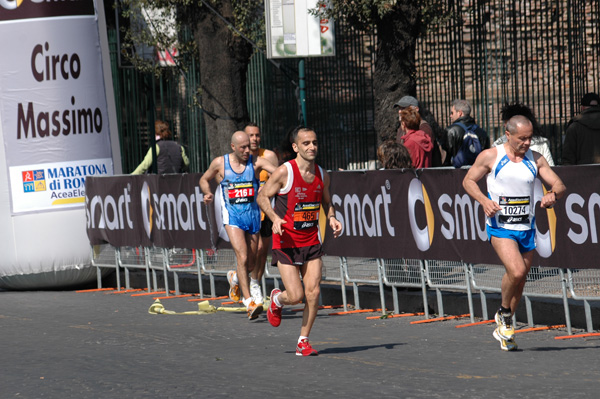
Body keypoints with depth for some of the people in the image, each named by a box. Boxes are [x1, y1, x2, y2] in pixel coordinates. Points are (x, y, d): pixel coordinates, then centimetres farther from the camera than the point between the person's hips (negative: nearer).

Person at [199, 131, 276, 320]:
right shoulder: (220, 163, 0)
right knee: (242, 257, -19)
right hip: (232, 217, -2)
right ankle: (249, 303, -21)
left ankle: (234, 278, 46)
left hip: (253, 216, 2)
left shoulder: (256, 162, -2)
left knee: (250, 264, 10)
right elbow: (204, 179, 16)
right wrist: (207, 193, -4)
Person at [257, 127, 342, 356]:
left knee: (313, 292, -6)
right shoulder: (285, 172, -12)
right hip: (286, 242, -4)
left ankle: (303, 342, 8)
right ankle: (276, 300, 28)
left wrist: (332, 218, -1)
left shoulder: (322, 175, 4)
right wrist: (274, 218, -22)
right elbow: (263, 197, -5)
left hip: (311, 242, 4)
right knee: (295, 296, -9)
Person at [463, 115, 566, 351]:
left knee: (519, 281, 10)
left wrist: (553, 195, -19)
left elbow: (559, 185, 6)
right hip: (500, 227, -4)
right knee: (516, 272, -25)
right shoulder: (490, 157, -3)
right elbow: (468, 181, 6)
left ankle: (502, 329, 29)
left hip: (526, 228, 4)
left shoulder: (535, 160, 5)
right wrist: (484, 200, -13)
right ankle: (504, 314, 2)